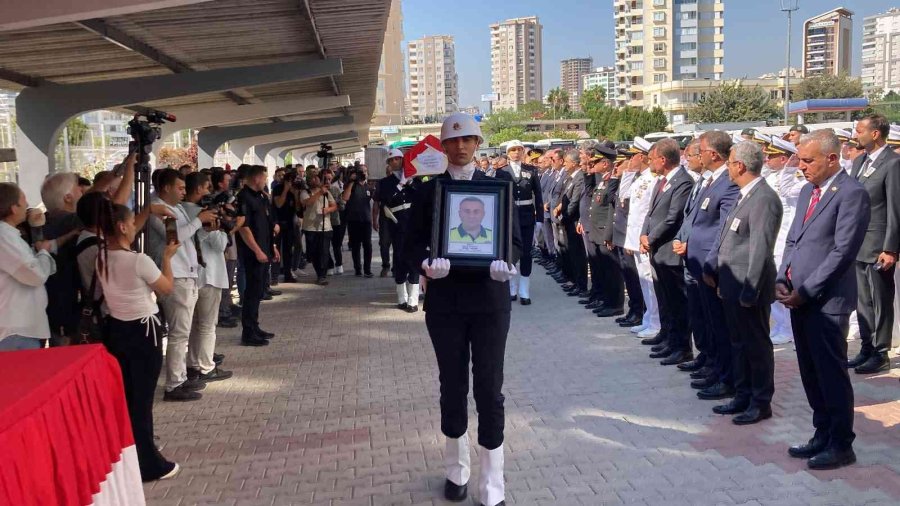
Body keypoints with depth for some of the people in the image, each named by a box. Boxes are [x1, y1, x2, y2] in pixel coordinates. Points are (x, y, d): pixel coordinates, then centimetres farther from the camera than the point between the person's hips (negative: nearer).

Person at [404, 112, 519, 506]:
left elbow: (514, 238, 2)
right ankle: (457, 469, 31)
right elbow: (413, 243, 1)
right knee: (452, 384, 11)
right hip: (445, 300, 1)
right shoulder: (428, 191, 4)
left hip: (489, 299, -1)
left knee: (489, 387, 1)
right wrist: (426, 264, -21)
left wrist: (505, 262, -20)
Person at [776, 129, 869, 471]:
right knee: (811, 373, 15)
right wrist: (782, 280, 3)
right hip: (798, 297, 8)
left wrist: (806, 291, -15)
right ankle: (822, 435, 28)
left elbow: (842, 252, -17)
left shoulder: (851, 193, -11)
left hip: (826, 300, -8)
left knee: (831, 373, 2)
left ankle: (841, 445, 16)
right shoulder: (808, 191, 15)